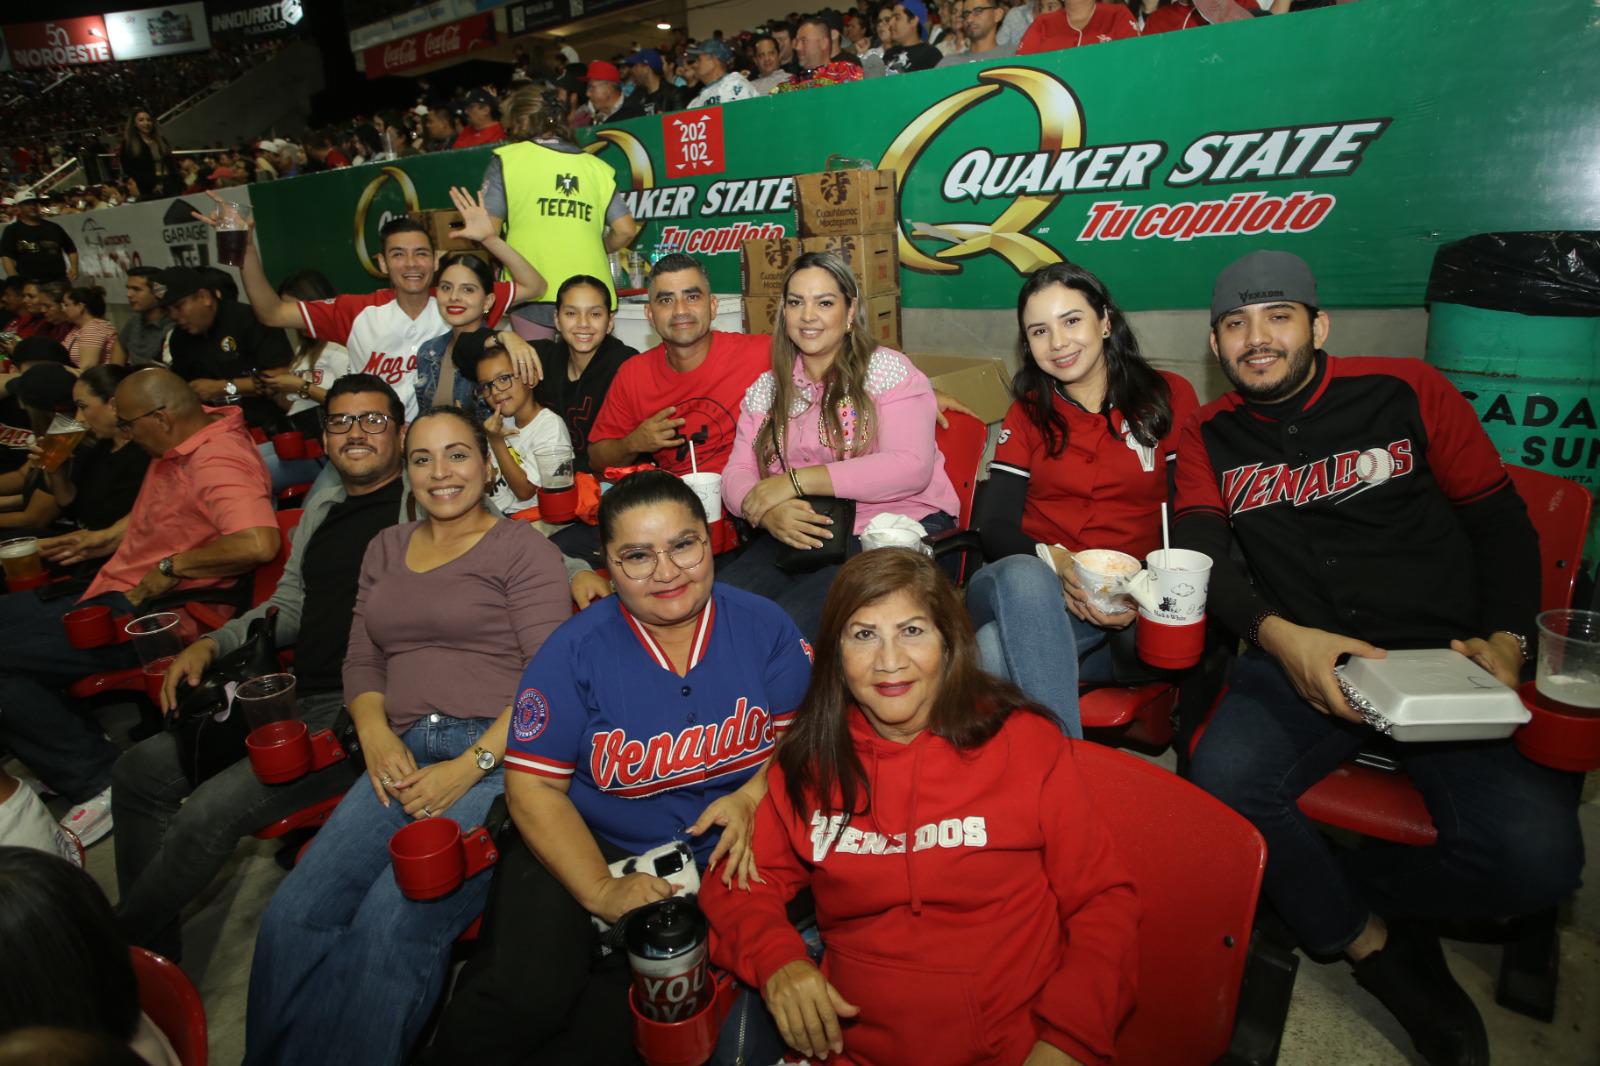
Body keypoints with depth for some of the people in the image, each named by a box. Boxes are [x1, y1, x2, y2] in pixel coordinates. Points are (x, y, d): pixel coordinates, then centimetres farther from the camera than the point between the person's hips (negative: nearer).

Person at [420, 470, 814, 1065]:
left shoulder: (763, 627, -3)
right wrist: (602, 892, -18)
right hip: (587, 848, -1)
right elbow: (532, 785, -8)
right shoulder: (576, 651, -8)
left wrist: (752, 797, -18)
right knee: (524, 998, -24)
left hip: (719, 857, 1)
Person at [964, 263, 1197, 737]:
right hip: (1033, 590, 2)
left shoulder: (1170, 396, 12)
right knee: (1022, 575, -37)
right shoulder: (1027, 413, 17)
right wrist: (1050, 559, -17)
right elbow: (994, 527, 6)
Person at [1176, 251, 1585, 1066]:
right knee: (1221, 781, -30)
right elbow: (1199, 556, -2)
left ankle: (1323, 889, 5)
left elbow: (1501, 522, 11)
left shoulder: (1406, 390, 7)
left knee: (1537, 855, -24)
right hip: (1297, 658, 1)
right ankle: (1371, 941, 0)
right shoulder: (1208, 435, 10)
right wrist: (1278, 635, -21)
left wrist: (1506, 639, -6)